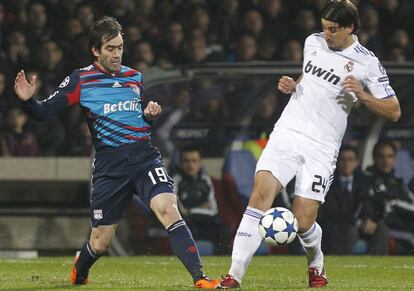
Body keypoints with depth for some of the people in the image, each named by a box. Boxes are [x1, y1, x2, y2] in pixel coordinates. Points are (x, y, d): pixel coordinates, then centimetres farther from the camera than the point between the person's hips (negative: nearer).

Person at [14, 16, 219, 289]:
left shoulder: (135, 77, 13)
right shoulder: (80, 79, 3)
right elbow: (45, 112, -2)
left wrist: (151, 116, 4)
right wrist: (30, 100, -23)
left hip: (144, 154, 2)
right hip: (108, 163, -1)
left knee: (167, 207, -25)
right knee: (100, 243, 5)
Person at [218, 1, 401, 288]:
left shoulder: (367, 64, -4)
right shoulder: (313, 42, 10)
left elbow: (394, 111, -1)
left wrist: (362, 95, -17)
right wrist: (292, 85, 8)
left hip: (322, 148, -3)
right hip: (287, 132, 3)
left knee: (303, 221, -9)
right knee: (261, 195, -17)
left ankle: (316, 265, 27)